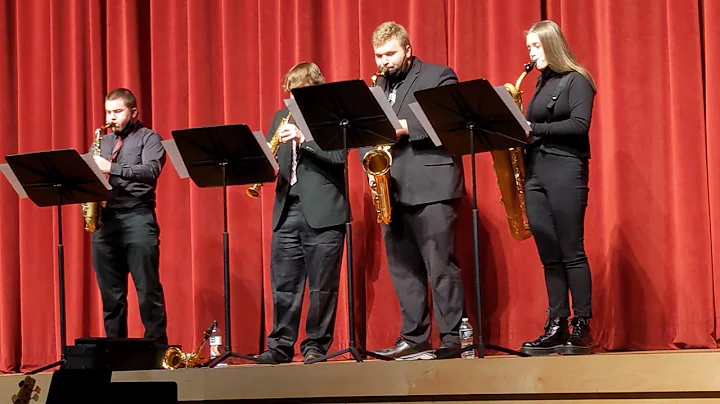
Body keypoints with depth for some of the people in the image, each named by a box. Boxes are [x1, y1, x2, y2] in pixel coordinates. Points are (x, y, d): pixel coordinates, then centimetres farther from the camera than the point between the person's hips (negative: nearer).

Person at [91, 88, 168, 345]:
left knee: (148, 289, -8)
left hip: (136, 217, -5)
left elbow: (151, 171, -11)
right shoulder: (102, 143, 23)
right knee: (110, 292, 5)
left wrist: (112, 169, -19)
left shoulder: (148, 138, 6)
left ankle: (157, 346, -5)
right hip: (104, 219, 5)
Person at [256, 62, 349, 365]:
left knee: (323, 286, 0)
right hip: (287, 211, 5)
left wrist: (303, 139, -22)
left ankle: (317, 345, 8)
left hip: (323, 211, -5)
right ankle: (281, 345, 11)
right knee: (283, 285, 5)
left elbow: (339, 156, -12)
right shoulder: (282, 117, 18)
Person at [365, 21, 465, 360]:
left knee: (440, 266, -7)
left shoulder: (439, 77, 2)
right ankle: (413, 337, 14)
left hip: (431, 186, -6)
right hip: (392, 189, 6)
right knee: (403, 268, 8)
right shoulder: (377, 87, 20)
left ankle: (453, 338, -4)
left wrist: (406, 127, -18)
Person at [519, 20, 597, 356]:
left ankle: (582, 328, -3)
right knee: (549, 254, 4)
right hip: (534, 171, 7)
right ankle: (556, 327, 5)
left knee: (571, 252, -7)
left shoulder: (576, 81, -2)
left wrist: (533, 129, -14)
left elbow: (579, 125, -14)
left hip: (565, 171, -7)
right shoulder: (541, 85, 20)